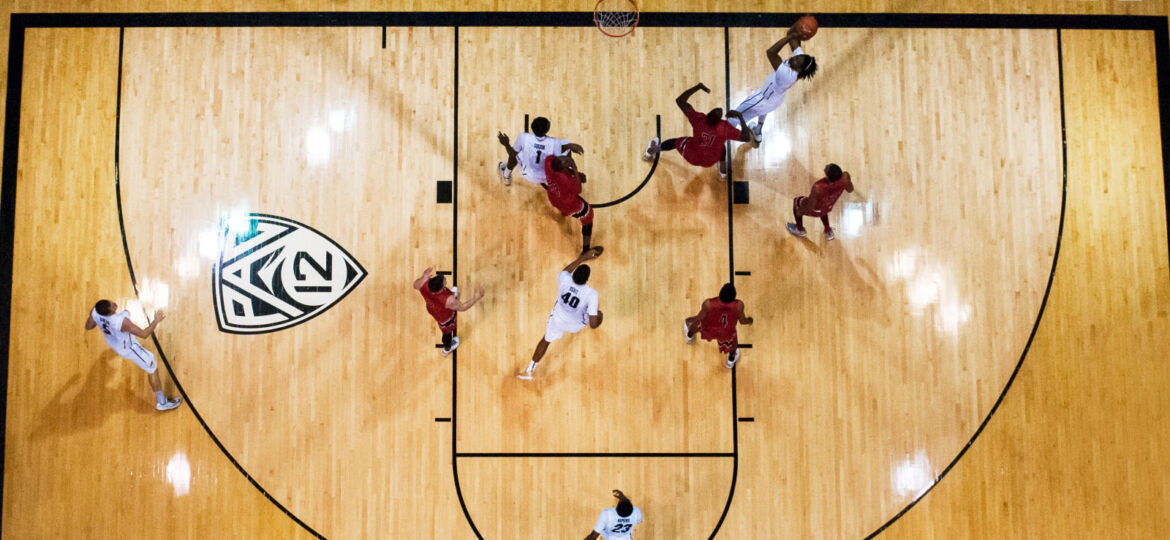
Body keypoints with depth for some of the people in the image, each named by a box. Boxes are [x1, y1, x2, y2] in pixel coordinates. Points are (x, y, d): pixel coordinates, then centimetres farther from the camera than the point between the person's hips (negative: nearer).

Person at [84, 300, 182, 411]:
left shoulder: (94, 311, -29)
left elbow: (88, 327, -6)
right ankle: (161, 402, 16)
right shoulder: (122, 322, -47)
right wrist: (156, 321, -26)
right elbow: (144, 334, -36)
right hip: (127, 347, -7)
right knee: (153, 369, 6)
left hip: (111, 340, 8)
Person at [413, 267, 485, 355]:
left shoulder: (424, 283, -37)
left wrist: (424, 276, 3)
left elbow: (415, 285, -12)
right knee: (447, 331, 30)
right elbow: (463, 307, -28)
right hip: (445, 317, -5)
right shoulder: (448, 300, -48)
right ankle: (447, 349, 62)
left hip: (431, 308, 5)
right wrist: (477, 297, -21)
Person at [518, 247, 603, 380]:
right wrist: (597, 314, -10)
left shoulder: (564, 279, -30)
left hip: (557, 320, 2)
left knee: (546, 340, 28)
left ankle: (529, 371, 33)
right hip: (575, 326, -2)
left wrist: (583, 257, 6)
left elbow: (565, 271, 0)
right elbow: (593, 324, -34)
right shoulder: (591, 294, -37)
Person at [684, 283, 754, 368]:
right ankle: (731, 360, 61)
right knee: (733, 339, 35)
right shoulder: (739, 305, -33)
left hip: (708, 329, 0)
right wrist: (749, 320, 11)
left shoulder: (708, 304, -37)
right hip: (727, 333, 0)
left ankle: (690, 336, 65)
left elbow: (698, 319, -21)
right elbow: (742, 321, -14)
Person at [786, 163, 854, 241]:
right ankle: (828, 232, 49)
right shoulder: (845, 177, -33)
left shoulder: (818, 187, -46)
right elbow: (850, 190, -9)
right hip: (827, 208, 4)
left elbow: (810, 207, -31)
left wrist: (800, 211, -10)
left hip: (814, 210, -4)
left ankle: (800, 230, 47)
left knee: (796, 201, 28)